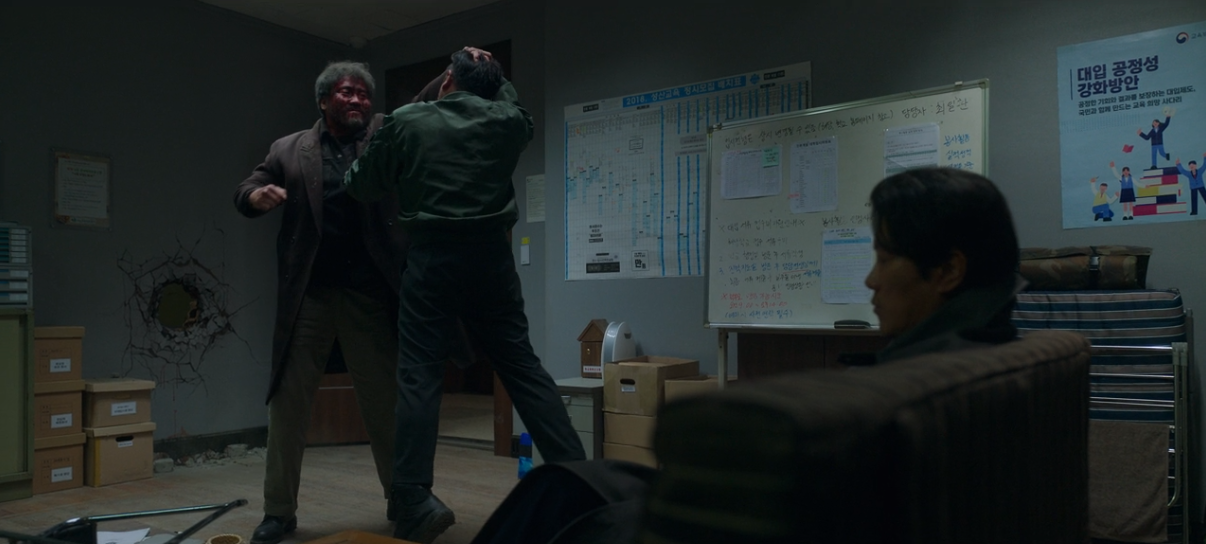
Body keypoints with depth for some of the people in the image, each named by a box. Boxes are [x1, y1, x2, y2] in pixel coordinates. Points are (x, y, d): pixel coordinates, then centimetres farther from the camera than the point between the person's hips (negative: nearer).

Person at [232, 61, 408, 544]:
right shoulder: (289, 150, 11)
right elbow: (244, 192, 10)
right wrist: (256, 196, -14)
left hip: (369, 294, -1)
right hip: (307, 295, 1)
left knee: (385, 400, 7)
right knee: (288, 400, 4)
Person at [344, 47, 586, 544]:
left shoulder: (406, 122, 2)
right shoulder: (507, 122, 6)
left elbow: (361, 185, 13)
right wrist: (494, 74, 36)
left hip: (431, 259, -2)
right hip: (491, 257, 3)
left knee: (418, 375, 1)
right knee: (523, 367, 9)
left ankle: (415, 503, -4)